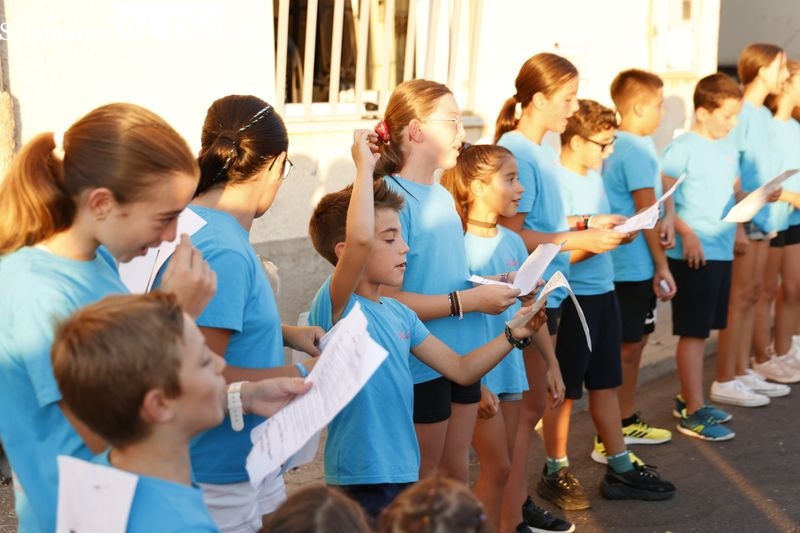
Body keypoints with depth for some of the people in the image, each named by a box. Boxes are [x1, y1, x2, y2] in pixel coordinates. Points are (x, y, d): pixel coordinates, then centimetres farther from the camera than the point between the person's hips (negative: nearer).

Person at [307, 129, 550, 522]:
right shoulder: (335, 306, -17)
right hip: (360, 481, -8)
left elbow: (460, 369, 14)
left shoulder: (399, 314, 8)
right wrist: (365, 165, -24)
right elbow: (358, 240, -36)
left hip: (404, 473, 8)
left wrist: (514, 335, 2)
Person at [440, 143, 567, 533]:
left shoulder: (512, 241, 4)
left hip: (510, 368, 7)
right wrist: (475, 384, -19)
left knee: (501, 466, 13)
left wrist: (551, 363, 12)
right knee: (497, 466, -2)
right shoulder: (458, 245, -17)